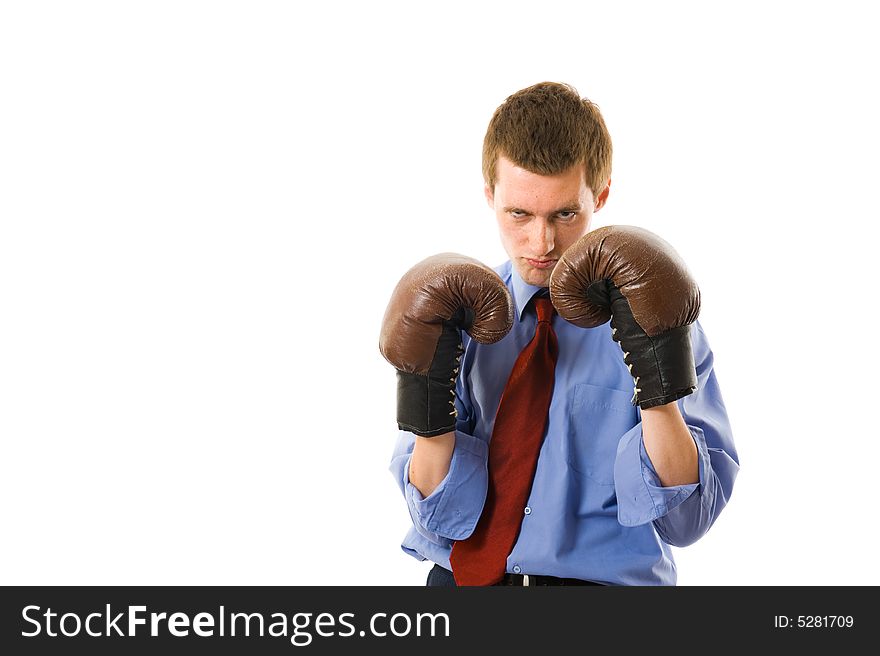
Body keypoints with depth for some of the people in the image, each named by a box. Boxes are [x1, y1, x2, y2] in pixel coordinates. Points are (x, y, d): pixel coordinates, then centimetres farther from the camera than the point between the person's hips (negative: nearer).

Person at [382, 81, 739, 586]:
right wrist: (430, 419, -14)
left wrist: (661, 392, -18)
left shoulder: (651, 315, 1)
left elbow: (685, 522, -5)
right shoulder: (460, 316, 7)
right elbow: (443, 516, 3)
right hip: (462, 579, 2)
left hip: (602, 581, -2)